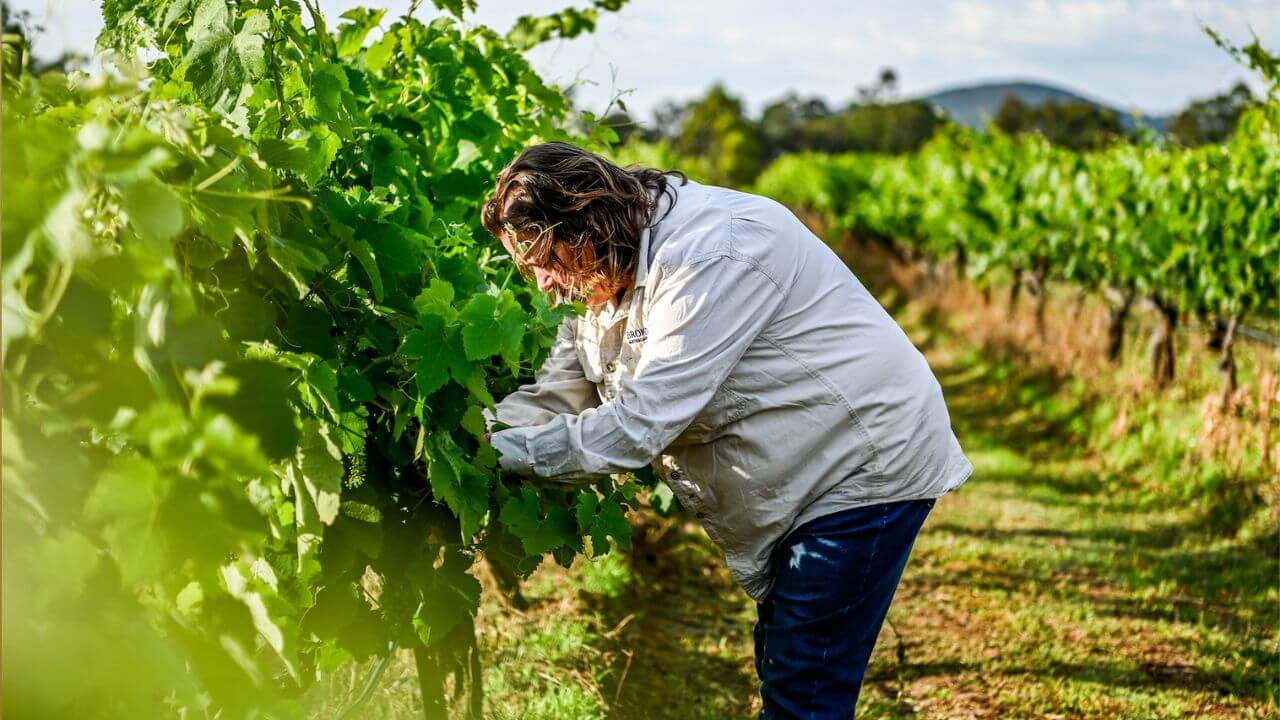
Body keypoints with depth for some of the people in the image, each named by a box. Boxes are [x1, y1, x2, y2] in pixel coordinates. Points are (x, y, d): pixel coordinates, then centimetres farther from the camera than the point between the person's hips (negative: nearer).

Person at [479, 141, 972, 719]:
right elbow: (553, 397, 1)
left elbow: (641, 423, -33)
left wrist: (505, 453, -29)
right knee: (780, 670, 18)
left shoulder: (711, 254, -29)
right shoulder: (611, 278, 3)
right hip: (803, 475, 10)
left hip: (868, 465, -10)